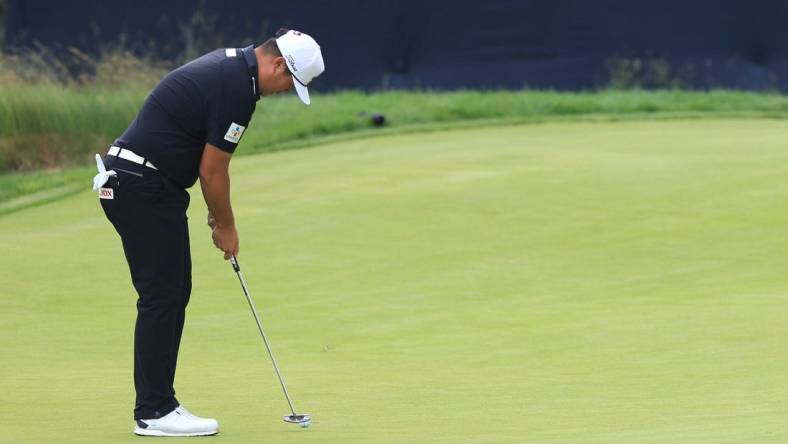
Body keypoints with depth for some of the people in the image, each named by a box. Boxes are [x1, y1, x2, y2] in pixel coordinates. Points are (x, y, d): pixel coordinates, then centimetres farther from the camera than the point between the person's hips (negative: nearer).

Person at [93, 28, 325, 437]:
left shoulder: (229, 66, 13)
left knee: (172, 293, 11)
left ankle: (156, 404, 13)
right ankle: (153, 412, -5)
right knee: (162, 296, -7)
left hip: (135, 183, 10)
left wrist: (217, 215, 20)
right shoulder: (237, 89, -18)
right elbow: (212, 170, -13)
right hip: (142, 187, -10)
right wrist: (226, 227, 1)